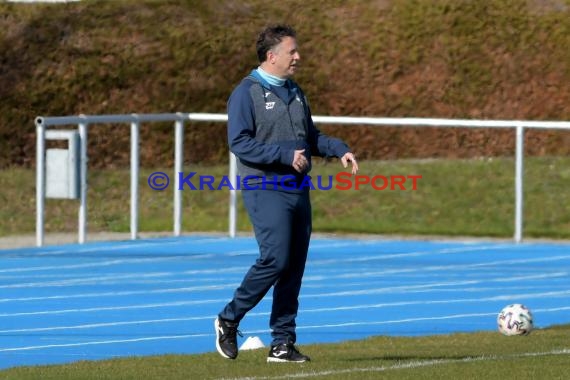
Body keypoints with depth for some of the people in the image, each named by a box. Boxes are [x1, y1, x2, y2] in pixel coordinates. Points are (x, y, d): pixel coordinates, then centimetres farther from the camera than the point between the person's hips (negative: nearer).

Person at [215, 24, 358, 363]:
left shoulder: (295, 92, 16)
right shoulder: (247, 93, -8)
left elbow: (311, 136, 24)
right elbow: (239, 142, -15)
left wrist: (339, 149, 6)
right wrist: (285, 154, -20)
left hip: (298, 191, 7)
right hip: (266, 191, -7)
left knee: (294, 269, 5)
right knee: (275, 260, -16)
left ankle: (283, 344, 10)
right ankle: (229, 320, 2)